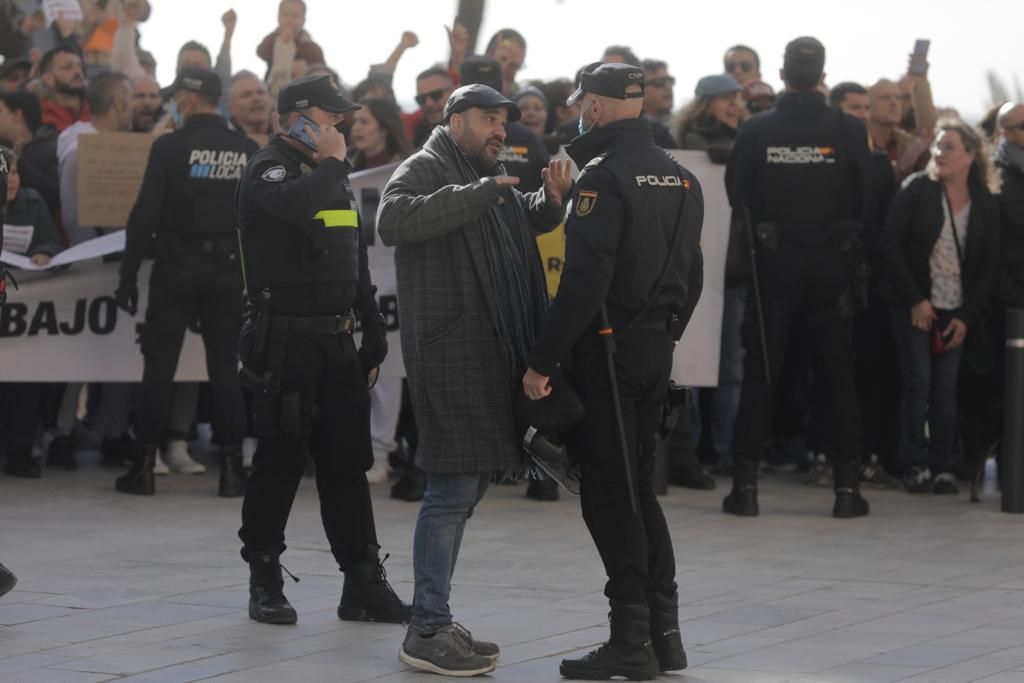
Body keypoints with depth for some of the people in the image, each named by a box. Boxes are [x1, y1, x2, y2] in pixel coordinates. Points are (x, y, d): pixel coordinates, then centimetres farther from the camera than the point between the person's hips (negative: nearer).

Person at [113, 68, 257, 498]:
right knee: (225, 368, 7)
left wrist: (129, 275, -4)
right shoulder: (248, 151, 1)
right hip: (228, 272, 3)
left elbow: (145, 216, -10)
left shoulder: (169, 147, -9)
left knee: (159, 366, 3)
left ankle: (144, 466, 3)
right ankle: (231, 469, 5)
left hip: (176, 269, -3)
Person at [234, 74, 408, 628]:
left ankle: (364, 583, 8)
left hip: (337, 340, 7)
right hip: (285, 340, -7)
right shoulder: (268, 170, -6)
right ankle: (265, 580, 9)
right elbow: (294, 204, -32)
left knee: (347, 461, 6)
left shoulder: (330, 177, 19)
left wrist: (373, 335, 20)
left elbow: (356, 264, 24)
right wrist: (331, 162, -15)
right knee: (281, 459, -3)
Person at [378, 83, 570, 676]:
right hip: (450, 354, -10)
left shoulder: (493, 180, 22)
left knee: (466, 488, 13)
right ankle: (427, 632, -9)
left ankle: (436, 622, 22)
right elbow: (394, 221, -25)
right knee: (453, 488, -11)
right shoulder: (426, 170, -6)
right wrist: (478, 193, -30)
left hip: (492, 356, 10)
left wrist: (551, 201, 13)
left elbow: (527, 219, 37)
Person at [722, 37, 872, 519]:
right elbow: (864, 198, -1)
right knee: (839, 374, 7)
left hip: (774, 262, 0)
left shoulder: (756, 131, -6)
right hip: (831, 263, 0)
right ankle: (848, 485, 5)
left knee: (760, 372, 5)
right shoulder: (848, 131, -7)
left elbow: (737, 195, 2)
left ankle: (745, 483, 3)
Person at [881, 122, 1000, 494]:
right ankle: (916, 466, -2)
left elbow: (990, 267, 3)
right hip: (914, 304, -2)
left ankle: (942, 467, 5)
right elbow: (891, 244, -7)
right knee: (918, 381, -6)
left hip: (956, 311, 2)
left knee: (946, 387, -1)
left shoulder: (986, 205, 2)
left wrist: (967, 317, -4)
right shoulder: (916, 190, -4)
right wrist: (914, 300, -10)